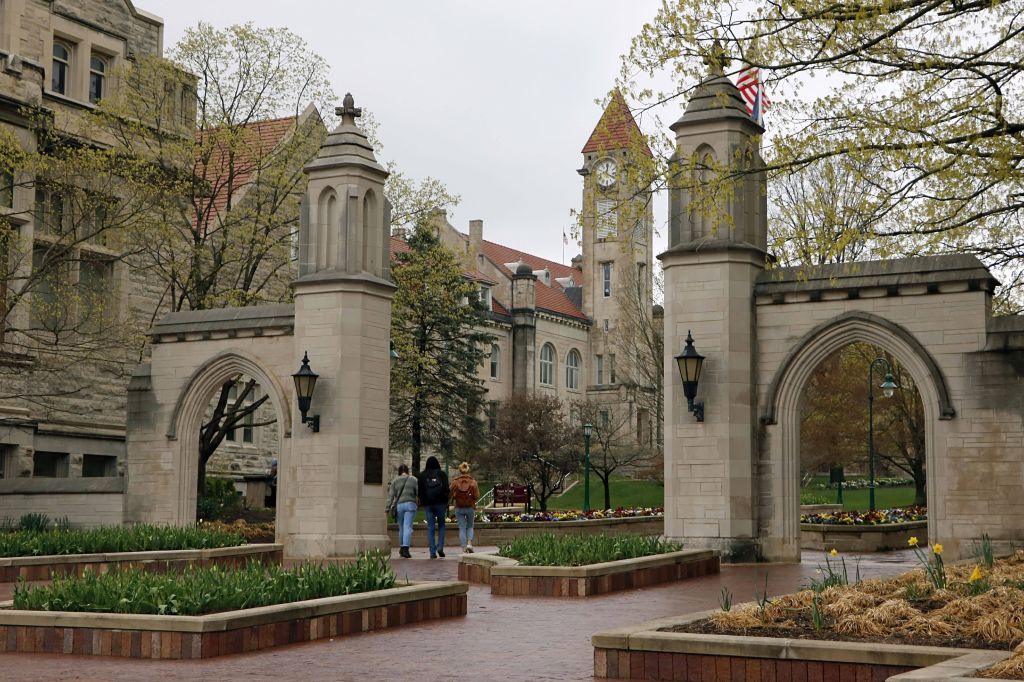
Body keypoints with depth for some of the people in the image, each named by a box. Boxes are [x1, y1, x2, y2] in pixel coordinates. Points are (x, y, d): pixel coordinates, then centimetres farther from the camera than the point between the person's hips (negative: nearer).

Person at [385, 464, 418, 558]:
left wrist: (387, 508, 2)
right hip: (410, 504, -2)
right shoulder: (413, 480, 4)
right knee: (408, 527, -6)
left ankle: (402, 548, 24)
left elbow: (391, 496, 3)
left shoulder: (395, 481, 7)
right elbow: (419, 492, -1)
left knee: (401, 528, 15)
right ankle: (405, 549, -18)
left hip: (399, 505, 2)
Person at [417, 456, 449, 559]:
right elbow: (446, 489, -4)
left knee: (430, 528, 3)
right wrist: (447, 503, 2)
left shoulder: (422, 475, 2)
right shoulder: (441, 474, -2)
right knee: (441, 525, 13)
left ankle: (432, 552, -1)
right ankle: (440, 547, -3)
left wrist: (422, 502, 12)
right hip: (440, 503, -1)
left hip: (428, 504, 1)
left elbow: (420, 491, 3)